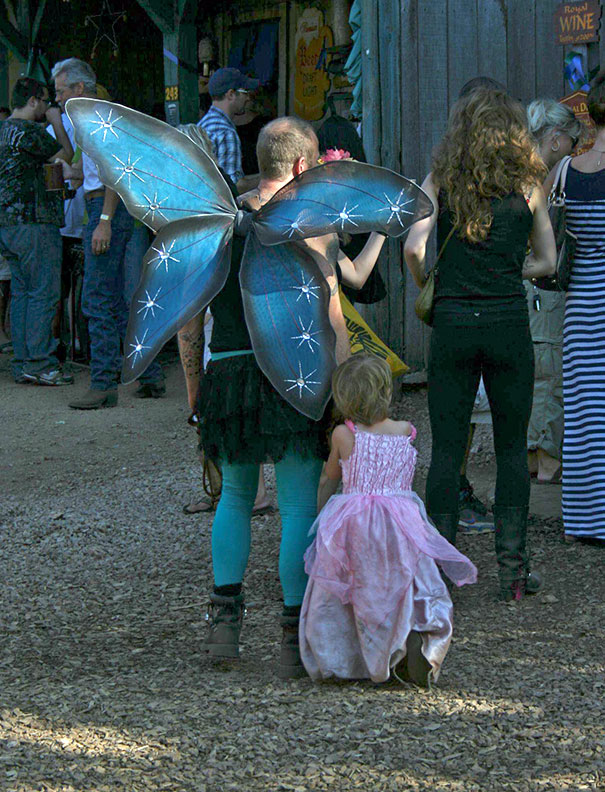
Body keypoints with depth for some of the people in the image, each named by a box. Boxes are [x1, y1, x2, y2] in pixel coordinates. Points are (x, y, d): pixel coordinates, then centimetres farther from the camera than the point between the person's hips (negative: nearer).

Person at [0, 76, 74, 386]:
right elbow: (65, 155, -6)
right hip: (33, 221, -10)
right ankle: (40, 363, -9)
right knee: (44, 292, -7)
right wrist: (56, 121, 5)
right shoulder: (28, 131, -14)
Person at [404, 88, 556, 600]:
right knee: (512, 448, 9)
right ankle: (513, 566, 8)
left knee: (446, 448, 6)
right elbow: (547, 261, 9)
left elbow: (415, 247, -10)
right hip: (509, 324, 0)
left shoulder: (440, 182, 1)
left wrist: (427, 290, 8)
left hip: (453, 325, 0)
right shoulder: (527, 187, 3)